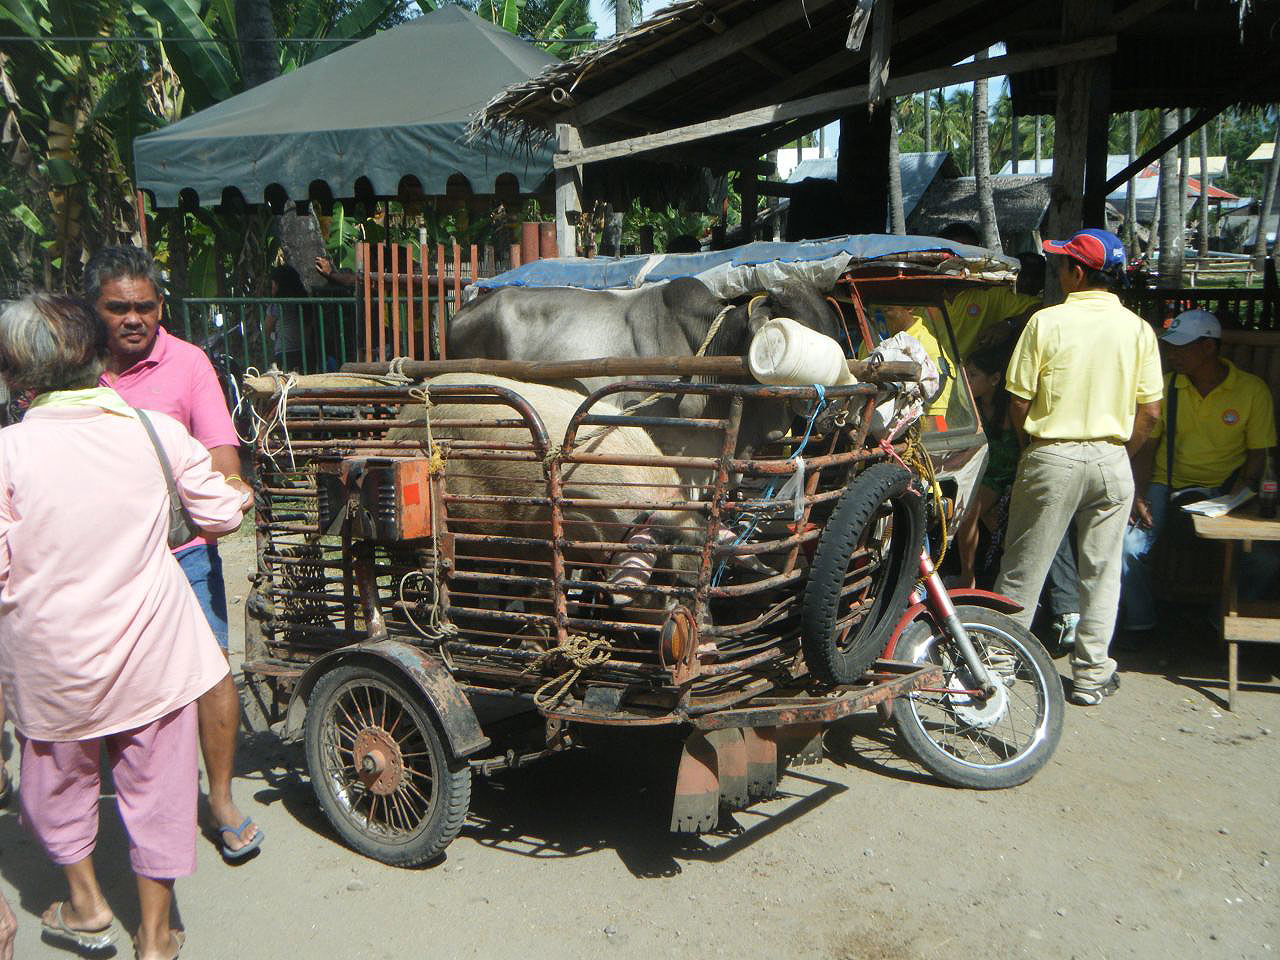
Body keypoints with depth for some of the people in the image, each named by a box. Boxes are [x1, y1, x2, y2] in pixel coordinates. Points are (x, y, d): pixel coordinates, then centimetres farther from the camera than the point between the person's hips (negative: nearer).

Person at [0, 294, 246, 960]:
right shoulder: (156, 431, -8)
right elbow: (220, 514, 3)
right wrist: (241, 494, 24)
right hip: (151, 650, 1)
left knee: (57, 775, 25)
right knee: (156, 782, 14)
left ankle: (85, 904, 41)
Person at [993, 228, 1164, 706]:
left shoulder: (1046, 322, -8)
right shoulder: (1138, 328, 0)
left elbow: (1018, 404, -8)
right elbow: (1150, 411, 0)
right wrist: (1119, 451, 15)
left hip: (1052, 457, -2)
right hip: (1112, 461, 3)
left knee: (1023, 568, 7)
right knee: (1102, 572, 11)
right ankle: (1091, 675, 17)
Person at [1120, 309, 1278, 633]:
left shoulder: (1253, 390, -2)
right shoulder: (1165, 387, 3)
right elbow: (1146, 448, 7)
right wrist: (1139, 495, -8)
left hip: (1225, 487, -1)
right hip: (1168, 484, 1)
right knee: (1129, 547, -23)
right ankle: (1139, 621, 3)